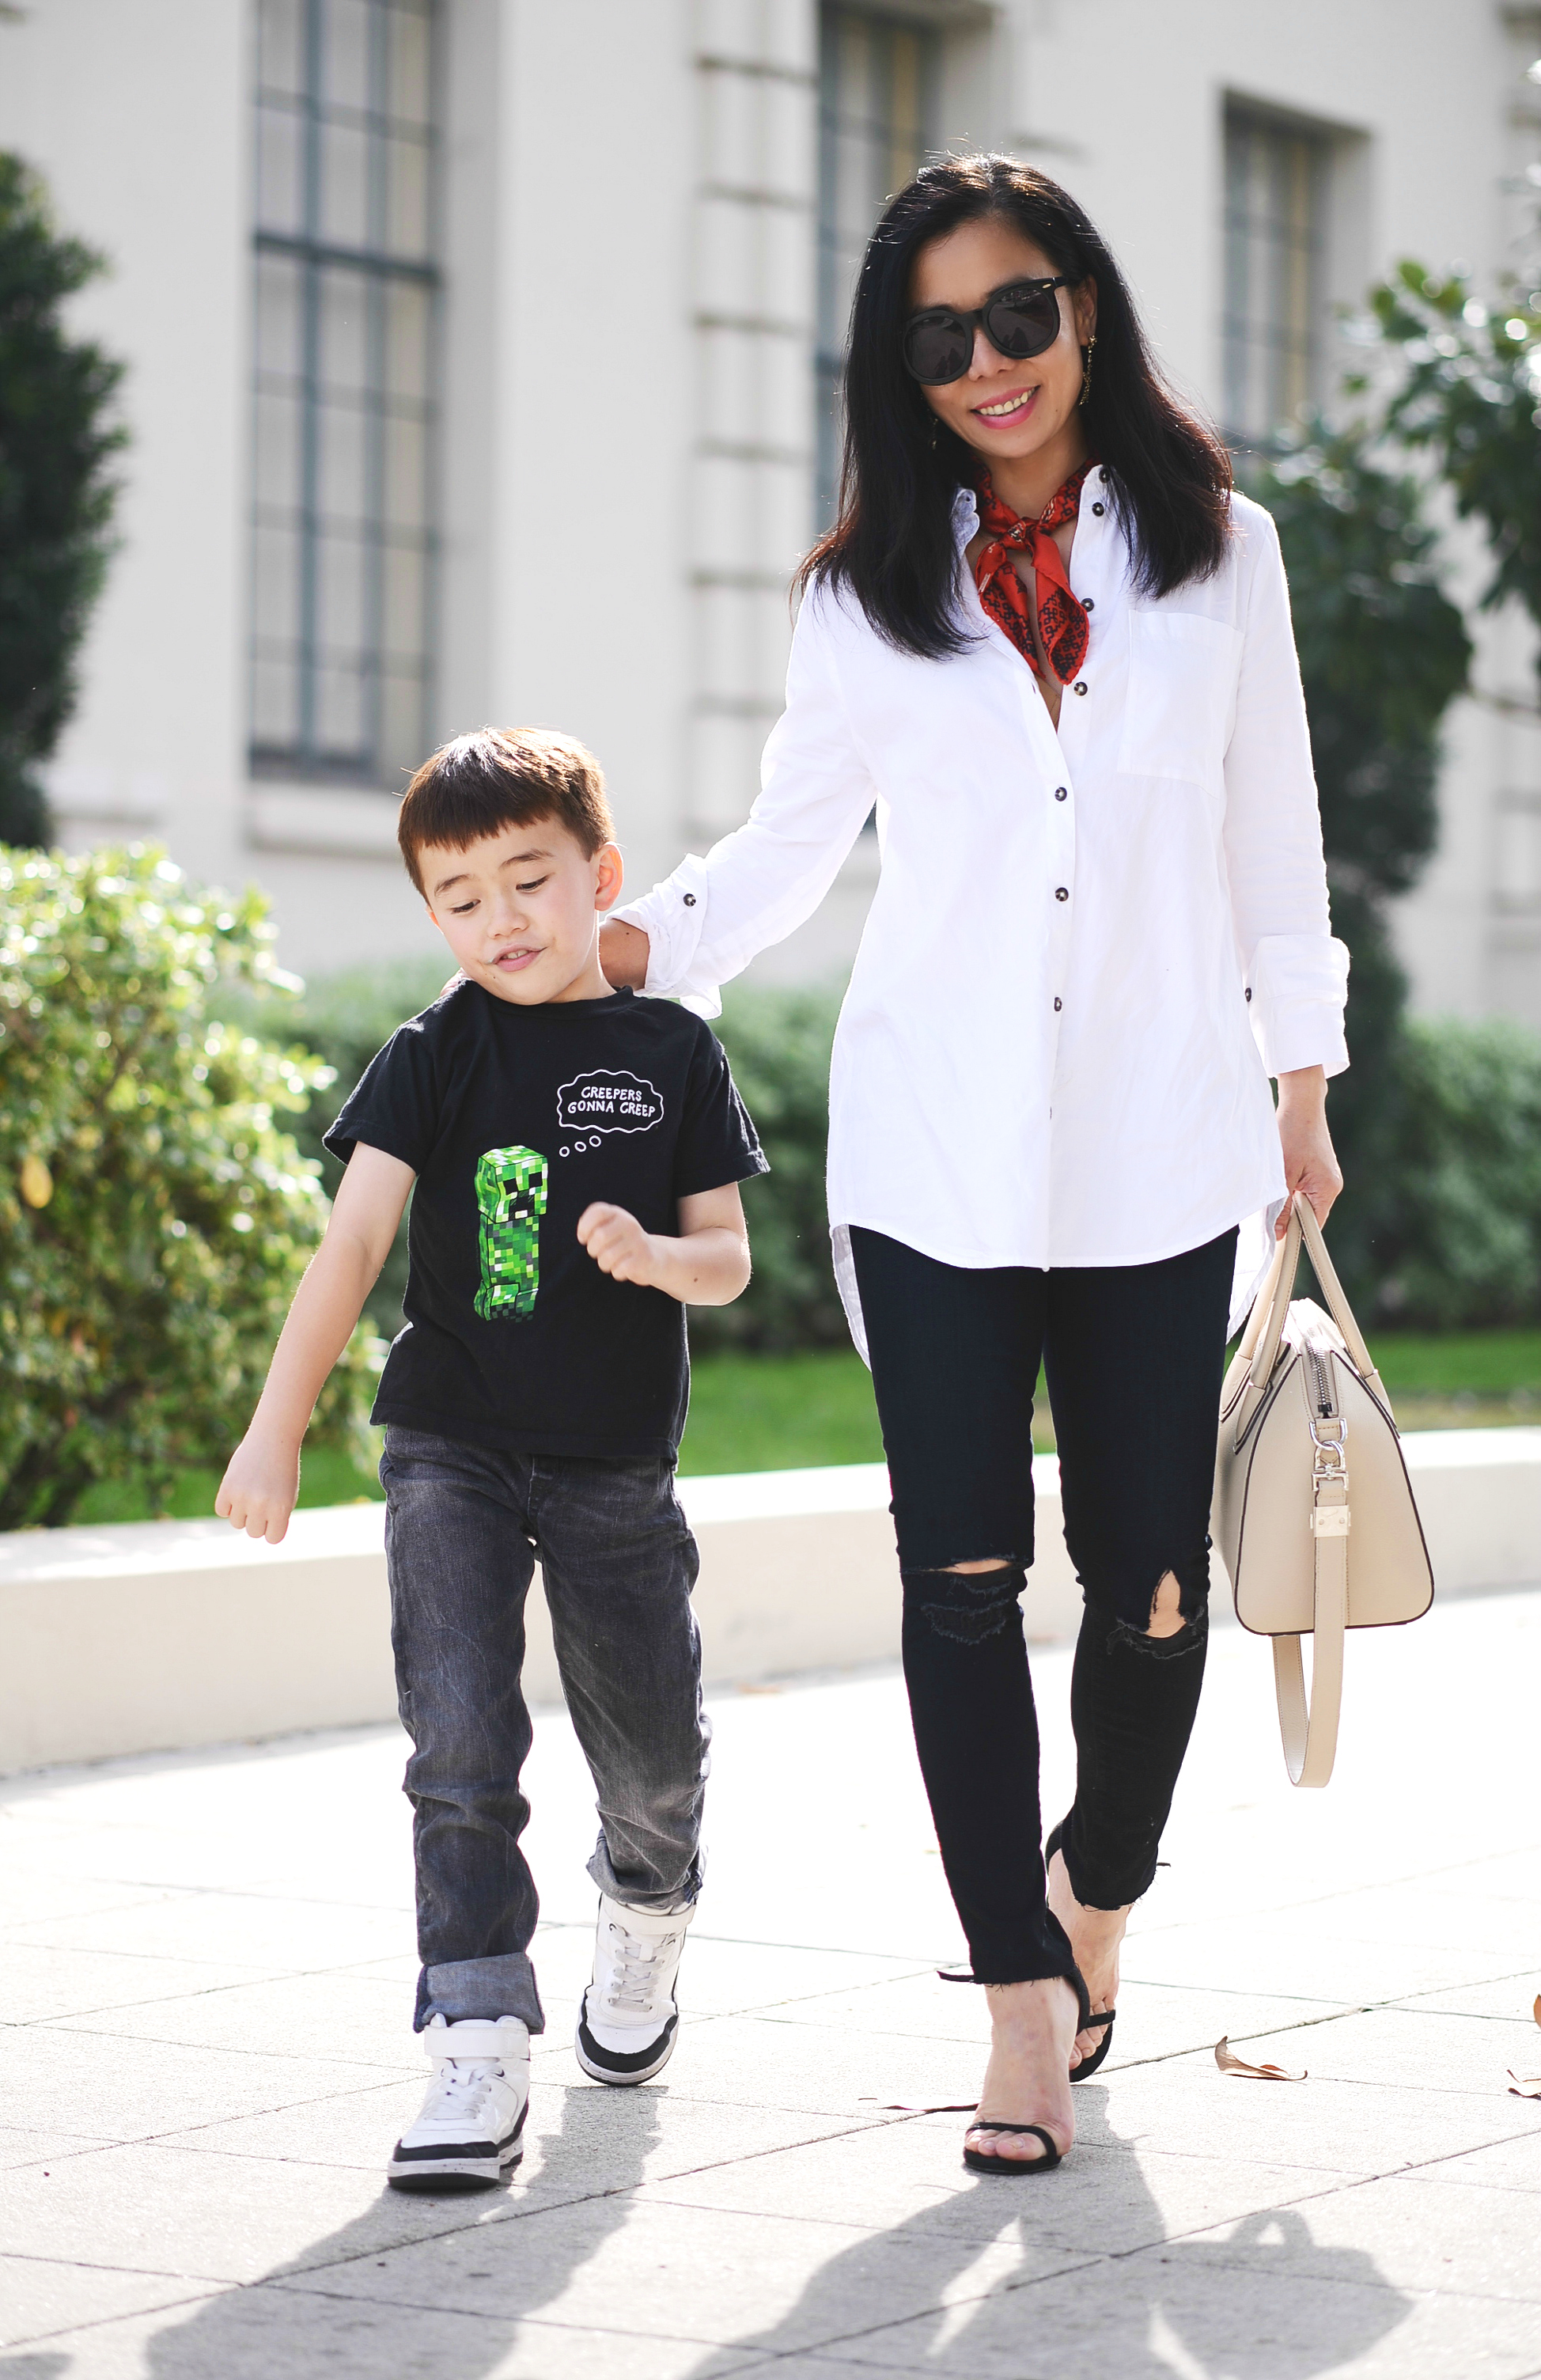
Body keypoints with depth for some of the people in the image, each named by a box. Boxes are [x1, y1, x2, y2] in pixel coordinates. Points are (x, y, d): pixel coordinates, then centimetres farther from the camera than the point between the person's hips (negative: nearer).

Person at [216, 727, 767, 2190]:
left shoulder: (670, 1053, 1)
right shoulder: (435, 1055, -2)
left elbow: (726, 1259, 2)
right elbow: (354, 1240, -9)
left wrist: (655, 1254, -22)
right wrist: (276, 1430, -18)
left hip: (616, 1467, 1)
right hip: (452, 1452, -1)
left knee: (653, 1756, 11)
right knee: (459, 1744, -13)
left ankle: (646, 1914, 43)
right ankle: (478, 2043, -11)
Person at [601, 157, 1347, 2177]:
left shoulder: (1216, 553, 6)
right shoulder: (870, 592, 6)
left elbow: (1274, 844, 11)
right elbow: (797, 838, 8)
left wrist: (1301, 1087, 11)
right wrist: (639, 939, -10)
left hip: (1158, 1154, 0)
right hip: (937, 1156, 0)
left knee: (1150, 1586, 2)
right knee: (963, 1578, -4)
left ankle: (1095, 1897, 30)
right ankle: (1025, 2009, 4)